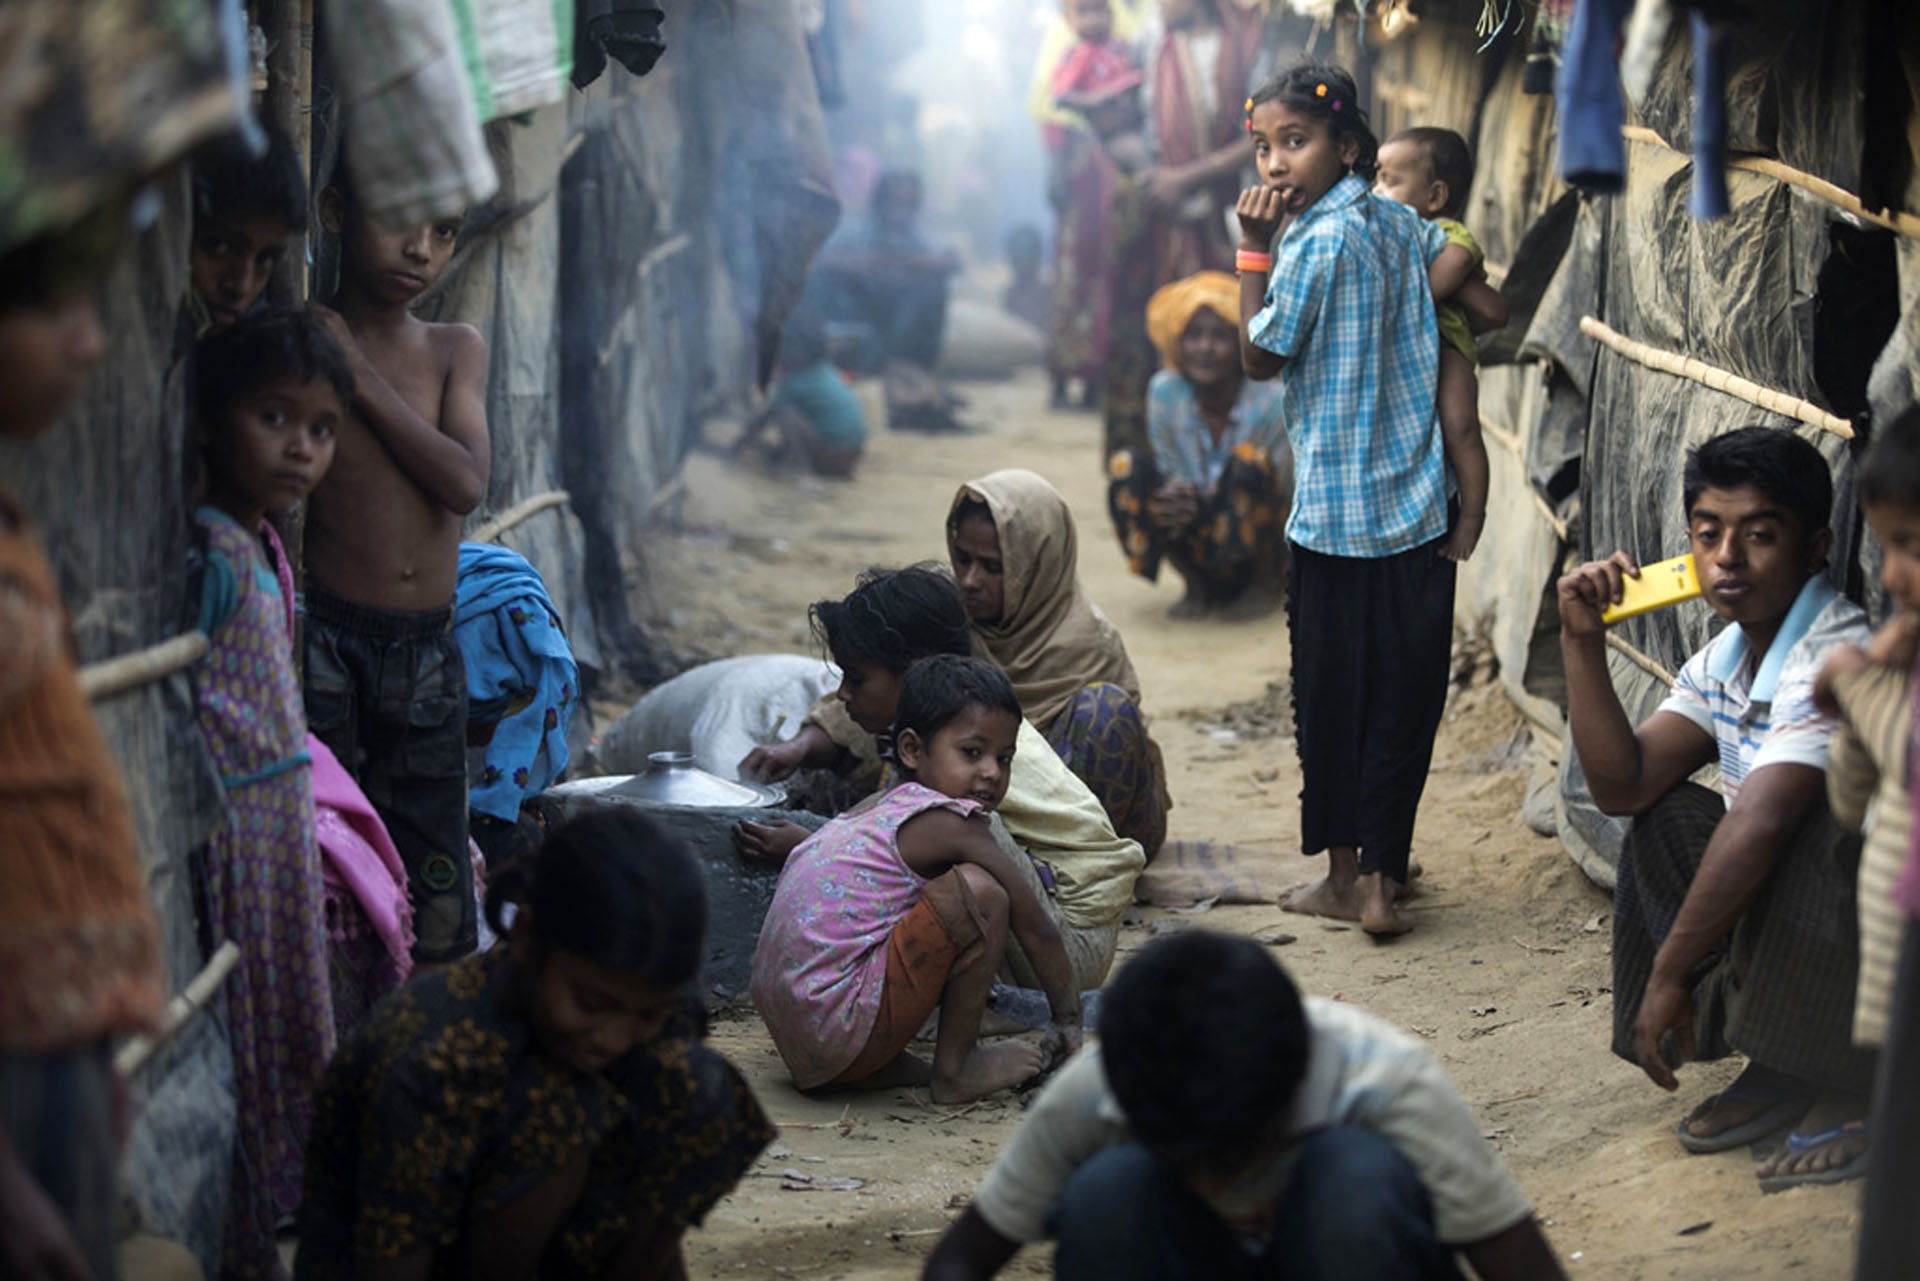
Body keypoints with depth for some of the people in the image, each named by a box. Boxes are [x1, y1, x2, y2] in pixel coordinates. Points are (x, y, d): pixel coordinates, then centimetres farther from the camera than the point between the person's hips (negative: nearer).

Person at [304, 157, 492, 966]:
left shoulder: (457, 352, 10)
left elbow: (466, 484, -7)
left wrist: (360, 375, -9)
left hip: (429, 654, 4)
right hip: (326, 639, -4)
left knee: (438, 907, 8)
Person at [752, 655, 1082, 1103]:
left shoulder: (875, 812, 18)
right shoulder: (950, 824, -7)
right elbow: (1036, 927, -1)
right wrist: (1068, 1021, 12)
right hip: (840, 1028, -10)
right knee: (979, 892, -14)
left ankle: (877, 1067, 13)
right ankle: (955, 1070, -3)